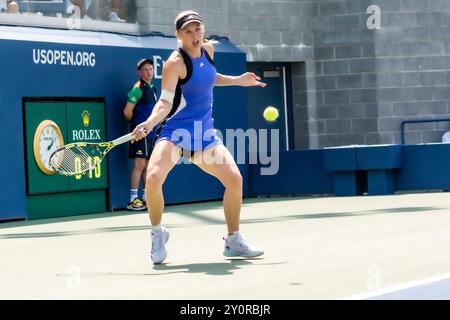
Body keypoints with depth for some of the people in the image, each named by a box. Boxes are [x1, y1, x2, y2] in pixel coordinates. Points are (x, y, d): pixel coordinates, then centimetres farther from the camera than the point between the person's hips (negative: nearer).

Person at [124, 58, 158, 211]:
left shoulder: (152, 89, 16)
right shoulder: (138, 89, -11)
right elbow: (127, 112, -15)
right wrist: (137, 124, 0)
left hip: (151, 134, 9)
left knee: (148, 166, 11)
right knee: (140, 165, -9)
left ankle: (146, 198, 16)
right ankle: (133, 200, -7)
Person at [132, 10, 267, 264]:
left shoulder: (208, 49, 5)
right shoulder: (175, 63, -14)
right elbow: (165, 102, -19)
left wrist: (237, 81, 21)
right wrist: (149, 123, -36)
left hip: (204, 133, 6)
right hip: (175, 132, -6)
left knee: (234, 178, -5)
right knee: (154, 178, -27)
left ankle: (234, 241, 12)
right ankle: (158, 233, 0)